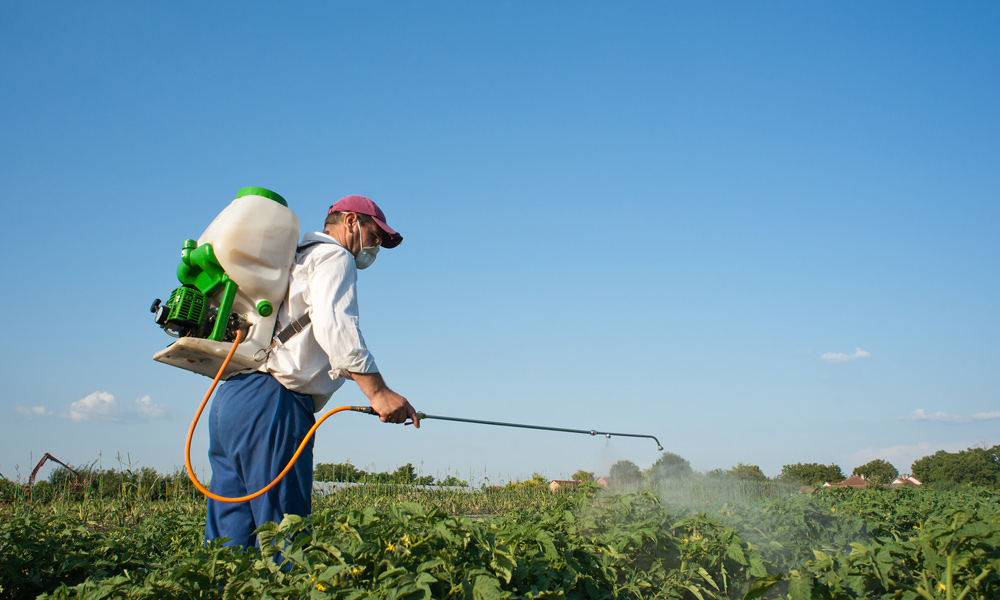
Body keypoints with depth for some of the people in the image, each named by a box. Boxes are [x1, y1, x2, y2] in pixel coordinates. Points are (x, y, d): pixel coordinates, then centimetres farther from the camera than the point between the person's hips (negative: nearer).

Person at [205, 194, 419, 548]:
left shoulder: (295, 261, 32)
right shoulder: (333, 256, 3)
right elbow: (334, 326, -15)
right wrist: (377, 391, -20)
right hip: (271, 403, -9)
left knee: (228, 540, 6)